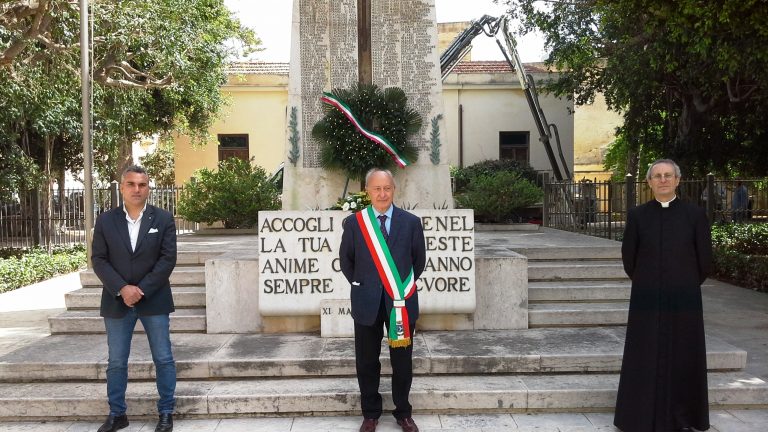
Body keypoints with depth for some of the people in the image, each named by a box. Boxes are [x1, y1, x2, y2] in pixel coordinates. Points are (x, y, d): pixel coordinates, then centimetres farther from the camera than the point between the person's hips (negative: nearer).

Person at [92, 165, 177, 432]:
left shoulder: (163, 219, -1)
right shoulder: (105, 221, 3)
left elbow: (168, 258, -7)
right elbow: (99, 259, -2)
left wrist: (141, 290, -15)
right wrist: (122, 289, -15)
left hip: (154, 300, -1)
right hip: (116, 301, 1)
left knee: (163, 359, 4)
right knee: (116, 362, 9)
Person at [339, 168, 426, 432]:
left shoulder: (411, 222, -1)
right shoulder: (353, 223, -2)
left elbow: (419, 260, 9)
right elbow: (346, 261, 9)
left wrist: (405, 285, 9)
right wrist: (362, 287, 8)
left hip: (401, 301, 0)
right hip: (367, 303, 0)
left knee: (402, 361, 11)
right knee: (367, 361, 11)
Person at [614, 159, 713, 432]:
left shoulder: (695, 215, 0)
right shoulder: (637, 215, 1)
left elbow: (705, 261, 5)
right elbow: (629, 258, 6)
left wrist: (685, 286, 11)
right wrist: (646, 284, 10)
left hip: (684, 300, 0)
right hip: (647, 300, 0)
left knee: (683, 358, 8)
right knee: (646, 359, 6)